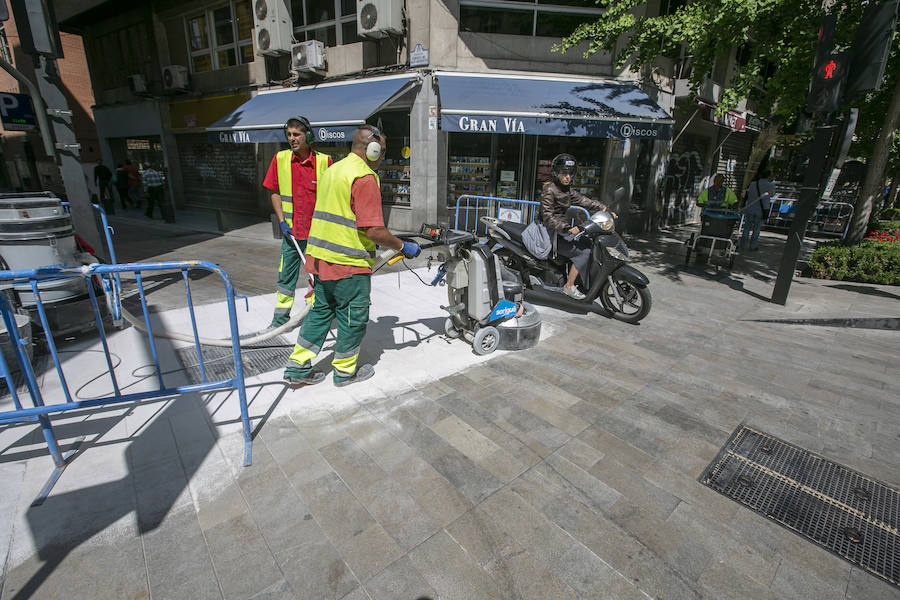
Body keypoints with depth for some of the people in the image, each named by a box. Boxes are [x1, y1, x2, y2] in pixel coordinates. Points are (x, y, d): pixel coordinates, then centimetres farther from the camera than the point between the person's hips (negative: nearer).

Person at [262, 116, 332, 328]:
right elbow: (275, 193, 8)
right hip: (291, 230, 2)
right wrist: (282, 221, -2)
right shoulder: (280, 159, 2)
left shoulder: (324, 161, -4)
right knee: (286, 275, 9)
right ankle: (281, 317, 25)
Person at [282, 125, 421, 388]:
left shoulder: (332, 170, 14)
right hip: (349, 263, -9)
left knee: (320, 310, 18)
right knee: (353, 317, 8)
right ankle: (345, 371, 24)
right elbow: (374, 231, -22)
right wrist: (404, 247, -9)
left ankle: (297, 368, 25)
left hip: (319, 257, 9)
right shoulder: (365, 178, -15)